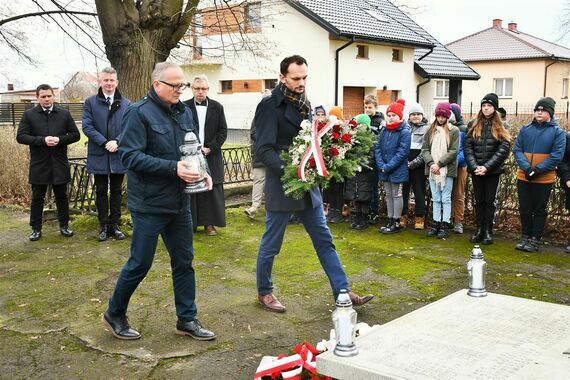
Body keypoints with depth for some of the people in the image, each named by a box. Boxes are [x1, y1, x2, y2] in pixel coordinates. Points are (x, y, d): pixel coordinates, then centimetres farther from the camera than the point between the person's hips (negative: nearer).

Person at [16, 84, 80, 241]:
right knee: (37, 198, 7)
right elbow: (20, 136, -6)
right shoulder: (29, 115, 0)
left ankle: (64, 225, 23)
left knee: (62, 197, 11)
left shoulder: (64, 114, 4)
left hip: (60, 163, 1)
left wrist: (60, 139, -14)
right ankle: (36, 229, 16)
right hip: (38, 164, -1)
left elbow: (75, 134, 4)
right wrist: (43, 140, -18)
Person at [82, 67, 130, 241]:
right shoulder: (90, 102, 0)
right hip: (98, 155, -1)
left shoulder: (125, 104, 4)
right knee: (101, 192, 8)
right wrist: (104, 143, -16)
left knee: (116, 191, 9)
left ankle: (115, 225, 19)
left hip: (118, 155, 1)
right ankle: (103, 226, 17)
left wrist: (117, 142, -17)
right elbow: (87, 126, -7)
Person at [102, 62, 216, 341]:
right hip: (149, 204, -7)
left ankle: (187, 320, 24)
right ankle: (114, 315, 24)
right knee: (139, 264, 3)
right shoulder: (139, 113, -12)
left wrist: (202, 171, -3)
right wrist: (173, 168, -27)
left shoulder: (183, 112, 9)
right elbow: (130, 156, -20)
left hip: (179, 203, 7)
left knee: (184, 262, 12)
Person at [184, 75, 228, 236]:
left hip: (211, 155, 1)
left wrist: (210, 148, -7)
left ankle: (209, 223, 11)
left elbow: (223, 131, 5)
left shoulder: (217, 107, 6)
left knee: (211, 190, 2)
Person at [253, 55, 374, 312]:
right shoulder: (270, 106, -11)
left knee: (324, 240, 9)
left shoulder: (304, 104, 11)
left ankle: (342, 292, 15)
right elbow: (264, 148, -19)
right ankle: (264, 292, 25)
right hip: (282, 185, -7)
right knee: (271, 244, 7)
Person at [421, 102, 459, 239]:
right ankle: (436, 223, 17)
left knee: (446, 199, 1)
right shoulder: (431, 130, 8)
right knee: (435, 199, 10)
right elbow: (425, 149, 4)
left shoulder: (454, 131, -2)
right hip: (433, 170, 4)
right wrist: (431, 163, -12)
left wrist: (439, 164, -15)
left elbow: (453, 151, -9)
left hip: (447, 170, -4)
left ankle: (445, 225, 6)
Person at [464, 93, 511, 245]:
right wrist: (474, 166, -12)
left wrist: (487, 167, -16)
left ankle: (488, 231, 8)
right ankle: (479, 230, 16)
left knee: (490, 200, 2)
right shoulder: (473, 125, 6)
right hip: (476, 170, 2)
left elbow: (503, 150, -8)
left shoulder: (501, 127, -1)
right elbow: (467, 147, 0)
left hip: (493, 170, -2)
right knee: (479, 200, 9)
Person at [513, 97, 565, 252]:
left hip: (544, 179, -3)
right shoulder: (525, 129, 5)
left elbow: (557, 156, -10)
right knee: (524, 209, 11)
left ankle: (535, 239, 16)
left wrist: (537, 170, -17)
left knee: (540, 210, 7)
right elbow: (517, 149, -1)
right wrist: (526, 168, -16)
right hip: (523, 177, 3)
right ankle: (525, 236, 24)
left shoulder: (557, 132, -3)